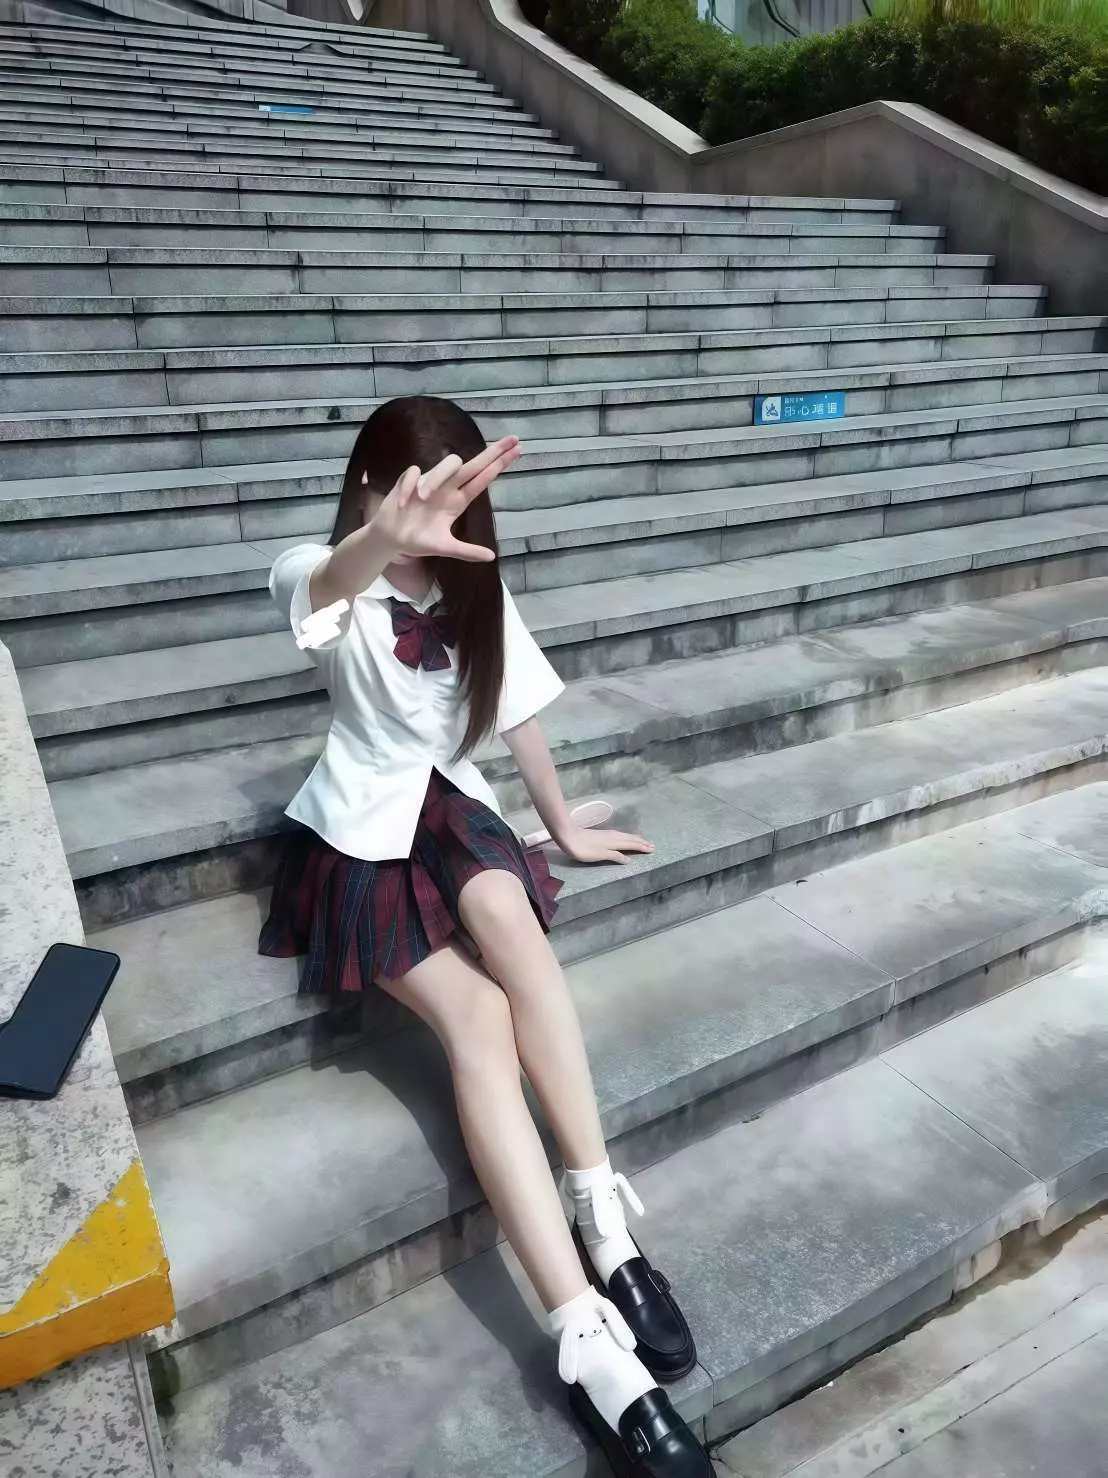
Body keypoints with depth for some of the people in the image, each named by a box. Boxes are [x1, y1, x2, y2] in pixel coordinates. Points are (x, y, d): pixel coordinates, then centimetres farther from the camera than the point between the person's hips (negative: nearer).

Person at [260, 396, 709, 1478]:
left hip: (449, 804, 3)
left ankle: (604, 1216, -30)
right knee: (476, 1014, -28)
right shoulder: (334, 580, -10)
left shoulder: (475, 589, 6)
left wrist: (565, 830, 19)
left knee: (504, 910, -35)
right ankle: (589, 1338, -32)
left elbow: (519, 722, 14)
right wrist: (386, 538, -61)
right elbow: (324, 581, -37)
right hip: (358, 829, -3)